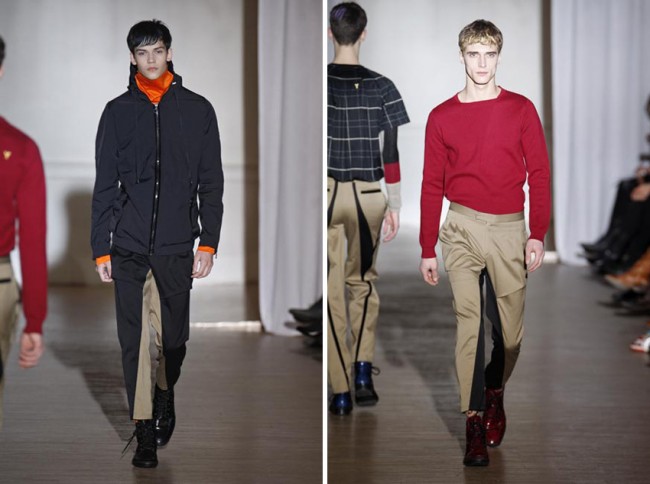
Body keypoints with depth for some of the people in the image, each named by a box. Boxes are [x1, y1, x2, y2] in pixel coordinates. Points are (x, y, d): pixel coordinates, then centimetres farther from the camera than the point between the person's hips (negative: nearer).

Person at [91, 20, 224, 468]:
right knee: (134, 343, -1)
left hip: (177, 246, 0)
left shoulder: (197, 110, 5)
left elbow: (211, 182, 6)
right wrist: (101, 248, 2)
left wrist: (209, 243, -2)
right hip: (129, 247, 0)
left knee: (174, 338, 9)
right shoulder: (118, 111, 6)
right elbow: (105, 185, 7)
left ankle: (166, 396, 38)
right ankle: (145, 433, 7)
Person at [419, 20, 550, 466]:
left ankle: (495, 391, 32)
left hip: (509, 228, 0)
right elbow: (432, 185, 7)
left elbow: (539, 173, 3)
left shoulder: (521, 110, 3)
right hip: (462, 227, 0)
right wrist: (427, 249, 5)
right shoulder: (442, 117, 4)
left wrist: (538, 234, -4)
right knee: (469, 320, -5)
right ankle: (475, 421, -1)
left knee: (511, 325, 5)